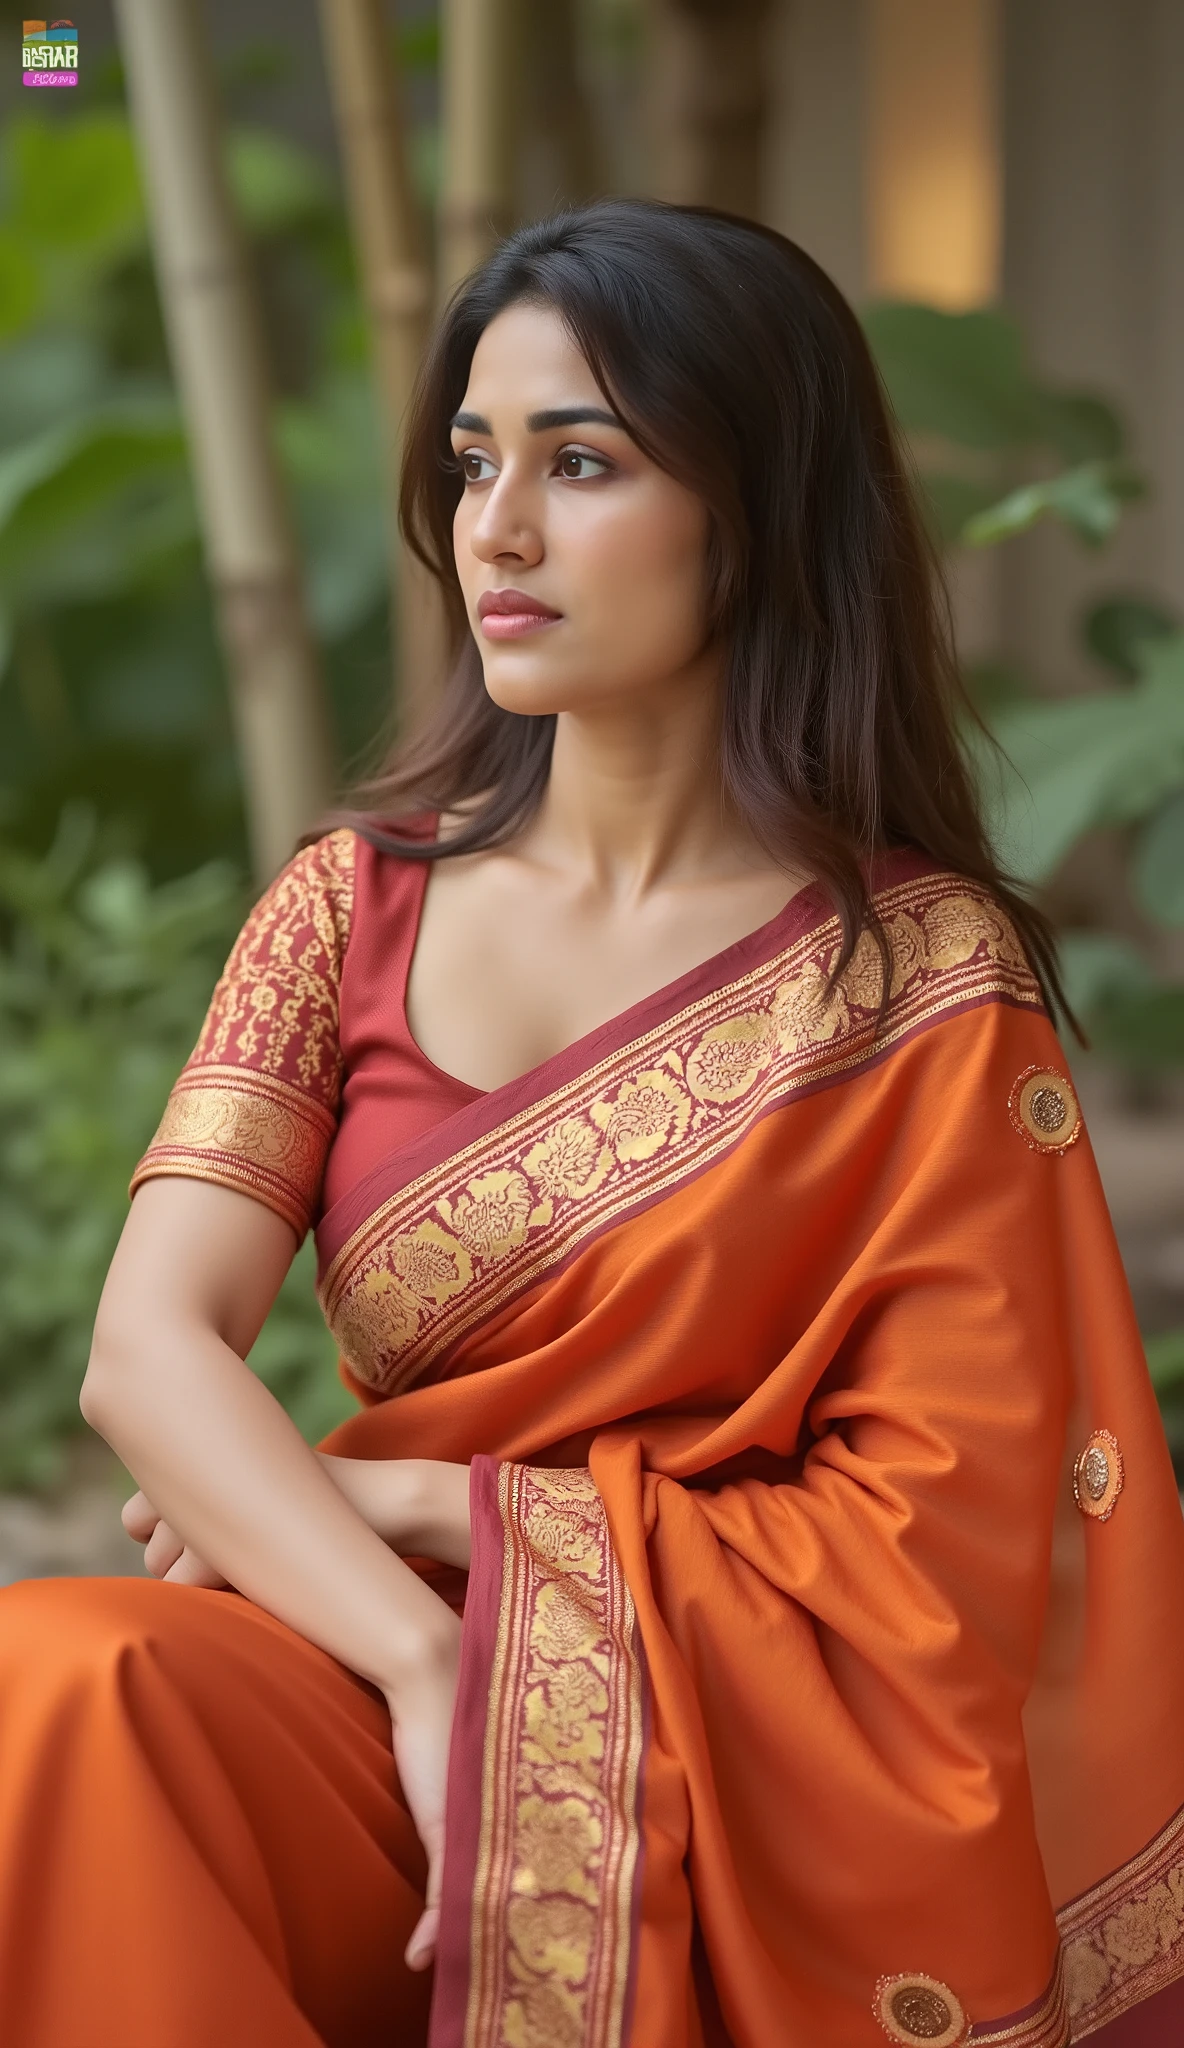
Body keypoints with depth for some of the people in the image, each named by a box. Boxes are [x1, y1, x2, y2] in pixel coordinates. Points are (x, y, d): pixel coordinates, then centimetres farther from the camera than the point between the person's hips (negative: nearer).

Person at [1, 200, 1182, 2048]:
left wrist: (424, 1506, -10)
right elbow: (150, 1342, -7)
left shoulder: (930, 980, -7)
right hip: (378, 1674, 4)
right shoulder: (361, 903, 5)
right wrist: (422, 1661, -24)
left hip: (730, 1761, -3)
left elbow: (934, 1549, -8)